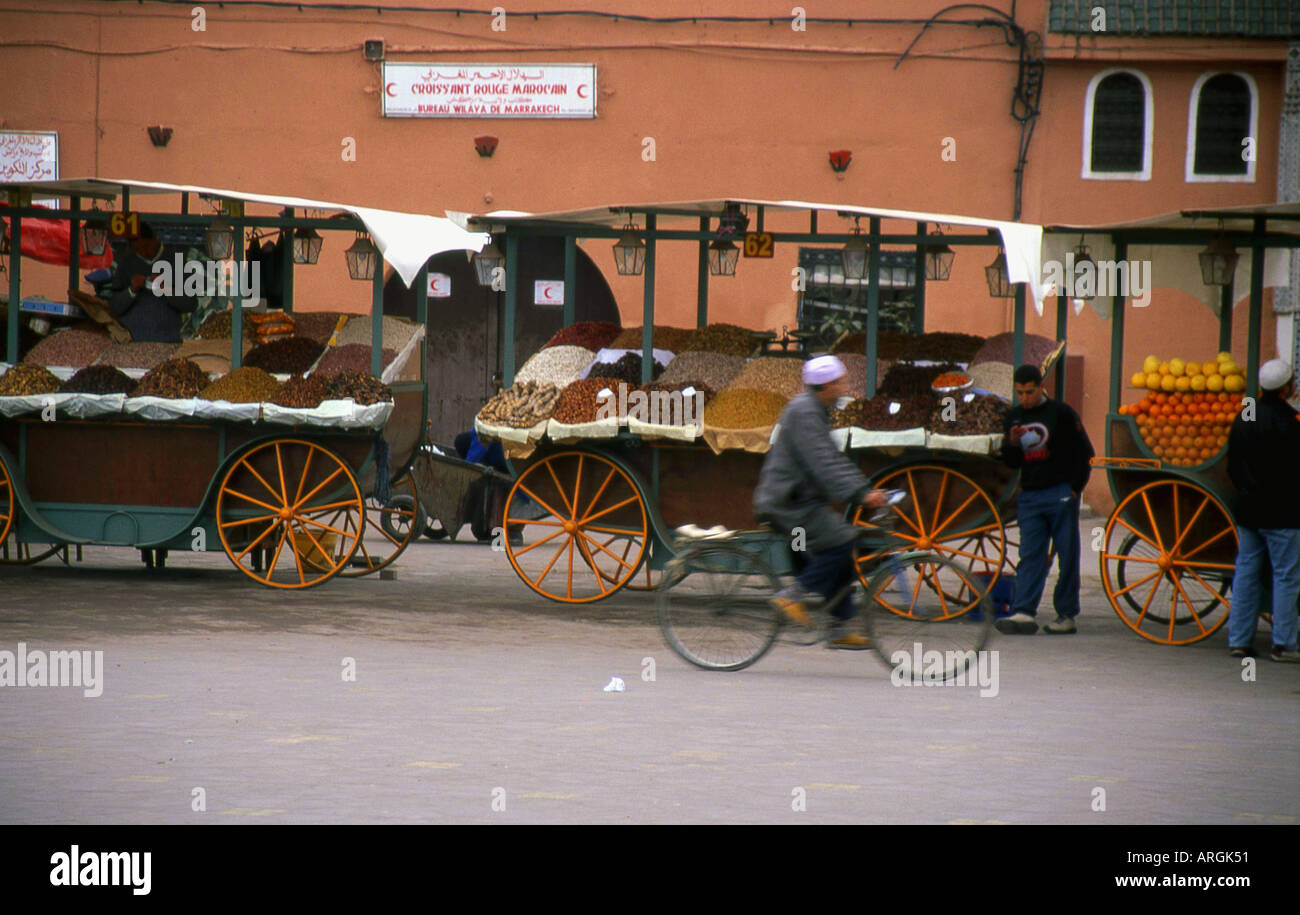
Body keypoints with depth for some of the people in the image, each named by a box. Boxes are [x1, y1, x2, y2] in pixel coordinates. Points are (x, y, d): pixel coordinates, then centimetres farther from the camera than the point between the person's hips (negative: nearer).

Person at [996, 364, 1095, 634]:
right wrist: (1012, 444, -6)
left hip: (1060, 494, -4)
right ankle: (1024, 613, -14)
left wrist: (1074, 488, -5)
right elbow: (1011, 462, 15)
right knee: (1029, 557, -5)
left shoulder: (1061, 413, -2)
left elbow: (1084, 452, 0)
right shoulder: (1014, 417, 12)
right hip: (1029, 497, 4)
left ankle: (1067, 615, 3)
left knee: (1067, 557, -1)